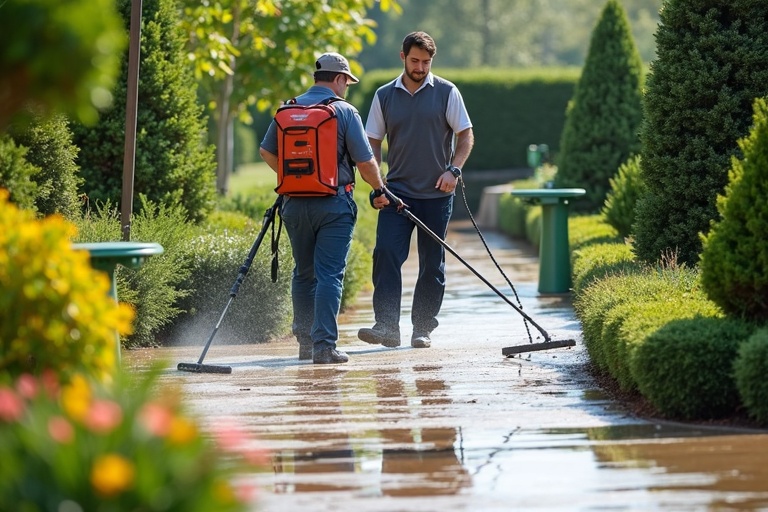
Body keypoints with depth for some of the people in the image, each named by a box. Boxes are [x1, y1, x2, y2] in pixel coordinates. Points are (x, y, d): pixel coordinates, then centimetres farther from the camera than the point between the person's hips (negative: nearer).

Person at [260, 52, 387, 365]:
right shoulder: (345, 112, -6)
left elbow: (266, 151, 13)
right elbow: (365, 161, -7)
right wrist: (380, 189, 12)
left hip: (295, 204, 4)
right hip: (334, 204, -4)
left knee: (304, 274, 16)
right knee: (329, 275, -4)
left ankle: (305, 341, 20)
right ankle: (324, 345, -11)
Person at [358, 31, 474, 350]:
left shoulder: (446, 93, 1)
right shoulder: (385, 96, 7)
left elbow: (466, 136, 3)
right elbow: (372, 144, 9)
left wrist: (453, 169, -13)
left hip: (437, 194, -1)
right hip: (397, 192, 1)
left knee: (432, 264, 4)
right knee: (386, 253, -14)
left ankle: (423, 329, 12)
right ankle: (386, 326, -17)